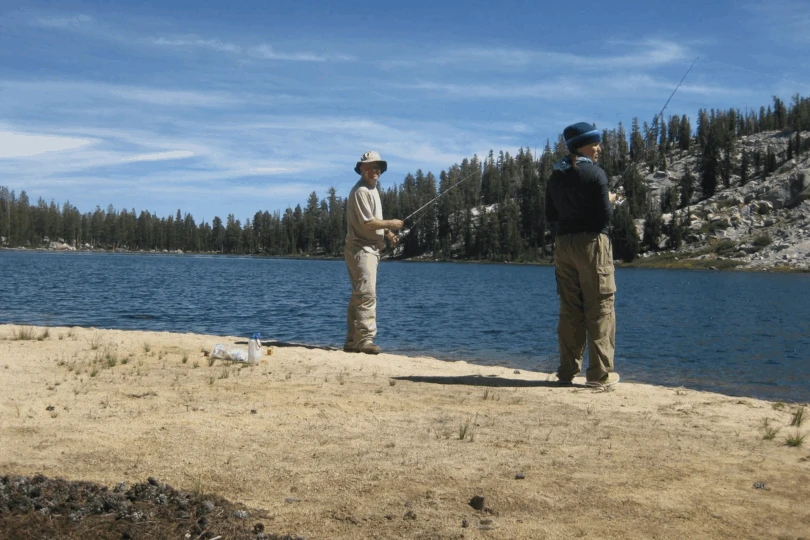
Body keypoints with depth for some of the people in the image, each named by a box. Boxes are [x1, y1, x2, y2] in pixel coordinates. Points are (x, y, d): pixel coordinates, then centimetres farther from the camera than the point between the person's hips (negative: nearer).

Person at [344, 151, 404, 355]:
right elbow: (367, 222, -19)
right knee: (367, 294, -14)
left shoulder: (372, 190, 20)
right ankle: (365, 340, -15)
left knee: (359, 296, 11)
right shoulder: (360, 191, -13)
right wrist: (391, 224, -8)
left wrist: (387, 233, 10)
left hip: (370, 250, 10)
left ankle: (352, 341, 16)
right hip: (361, 249, -10)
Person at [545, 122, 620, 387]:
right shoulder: (595, 174, -9)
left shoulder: (556, 176, 9)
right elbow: (605, 216, -11)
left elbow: (551, 215, 13)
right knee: (600, 308, -1)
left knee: (569, 309, 10)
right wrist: (610, 201, 8)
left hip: (563, 244, 6)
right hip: (591, 243, -6)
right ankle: (600, 373, 0)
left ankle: (568, 371, 12)